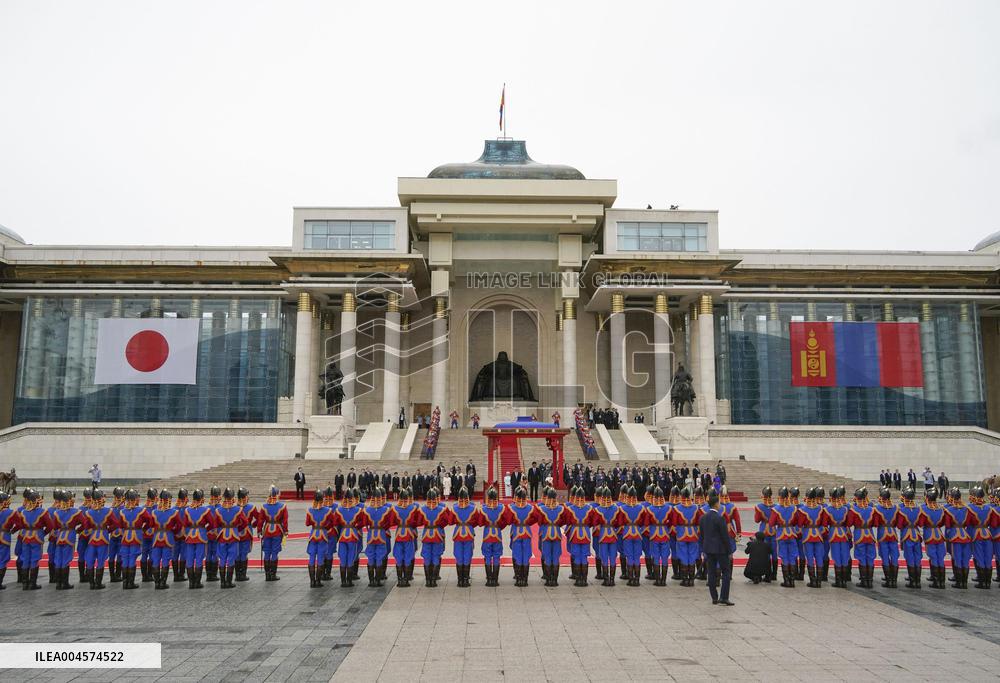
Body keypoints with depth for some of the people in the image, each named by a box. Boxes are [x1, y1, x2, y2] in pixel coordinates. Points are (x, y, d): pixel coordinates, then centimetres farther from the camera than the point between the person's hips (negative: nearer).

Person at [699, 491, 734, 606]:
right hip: (720, 549, -6)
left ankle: (714, 598, 13)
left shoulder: (702, 518, 5)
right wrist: (730, 552, -4)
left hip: (708, 549, 6)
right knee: (726, 572, 3)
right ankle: (723, 598, -2)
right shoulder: (720, 518, -15)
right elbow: (725, 536, -13)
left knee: (712, 573, 9)